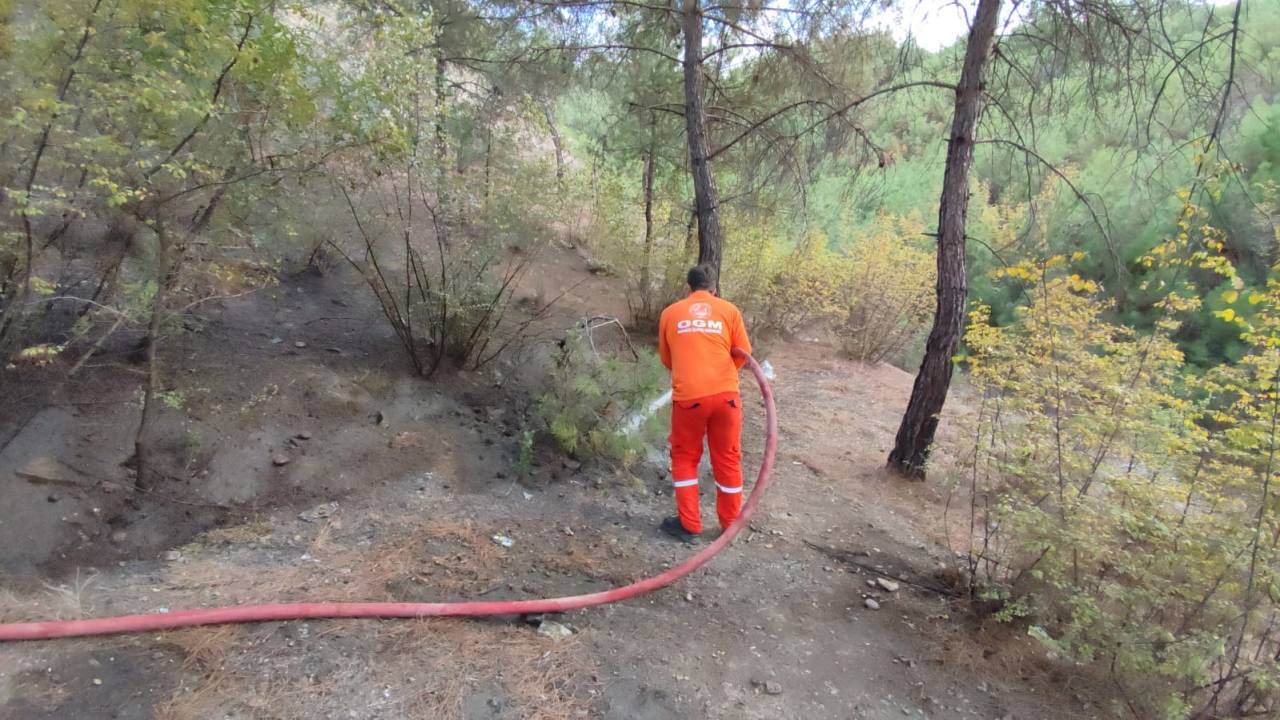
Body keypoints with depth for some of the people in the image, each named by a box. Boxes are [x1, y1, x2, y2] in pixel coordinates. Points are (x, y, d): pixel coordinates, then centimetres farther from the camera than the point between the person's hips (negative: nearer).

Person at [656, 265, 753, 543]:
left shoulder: (670, 313, 9)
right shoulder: (729, 310, 6)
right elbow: (743, 354, 8)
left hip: (688, 396, 0)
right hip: (725, 393, 1)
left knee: (685, 458, 16)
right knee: (728, 459, 14)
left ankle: (689, 525, 17)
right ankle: (730, 526, 24)